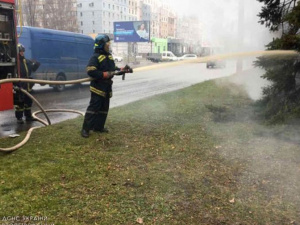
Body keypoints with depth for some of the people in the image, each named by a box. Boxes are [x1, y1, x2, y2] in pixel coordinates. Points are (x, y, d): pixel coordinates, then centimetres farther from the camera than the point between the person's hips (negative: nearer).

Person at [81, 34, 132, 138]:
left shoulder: (109, 56, 13)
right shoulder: (95, 57, -13)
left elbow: (114, 69, 19)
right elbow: (91, 72, -22)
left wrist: (123, 70, 1)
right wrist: (106, 74, -23)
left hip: (107, 87, 9)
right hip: (98, 87, -8)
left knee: (104, 108, 13)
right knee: (93, 108, -8)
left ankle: (98, 127, 23)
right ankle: (85, 129, -3)